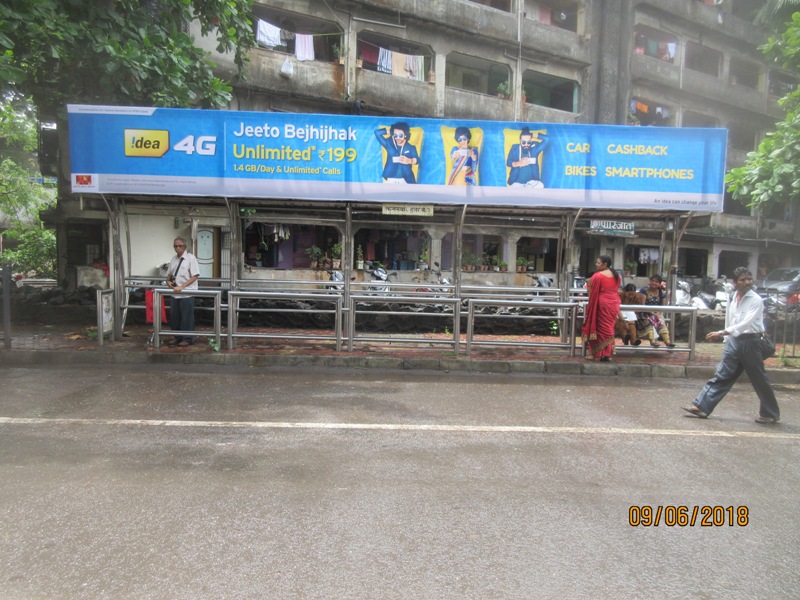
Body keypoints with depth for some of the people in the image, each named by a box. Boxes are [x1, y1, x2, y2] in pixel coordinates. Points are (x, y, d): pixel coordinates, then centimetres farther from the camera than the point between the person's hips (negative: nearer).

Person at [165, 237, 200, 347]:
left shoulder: (190, 258, -7)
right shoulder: (173, 259, 12)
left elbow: (195, 276, -12)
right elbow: (169, 274, 23)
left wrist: (181, 287, -19)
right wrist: (168, 281, -1)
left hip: (186, 294, -6)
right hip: (174, 293, 6)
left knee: (186, 317, 0)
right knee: (174, 317, 12)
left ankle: (187, 339, 12)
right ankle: (178, 338, 25)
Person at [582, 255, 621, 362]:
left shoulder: (598, 276, -14)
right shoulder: (616, 276, 8)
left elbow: (594, 293, -13)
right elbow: (616, 290, 18)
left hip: (602, 304, -6)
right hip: (614, 304, 6)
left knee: (601, 328, 2)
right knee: (609, 328, 13)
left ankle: (597, 353, 7)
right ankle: (607, 354, 14)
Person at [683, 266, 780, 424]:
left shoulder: (756, 300, -12)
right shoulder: (732, 298, 6)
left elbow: (746, 323, -24)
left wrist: (721, 333, -32)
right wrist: (726, 339, 16)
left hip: (750, 342, -5)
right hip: (734, 341, 5)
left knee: (759, 380, 8)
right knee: (721, 376, 4)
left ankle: (771, 414, 26)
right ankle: (701, 406, 2)